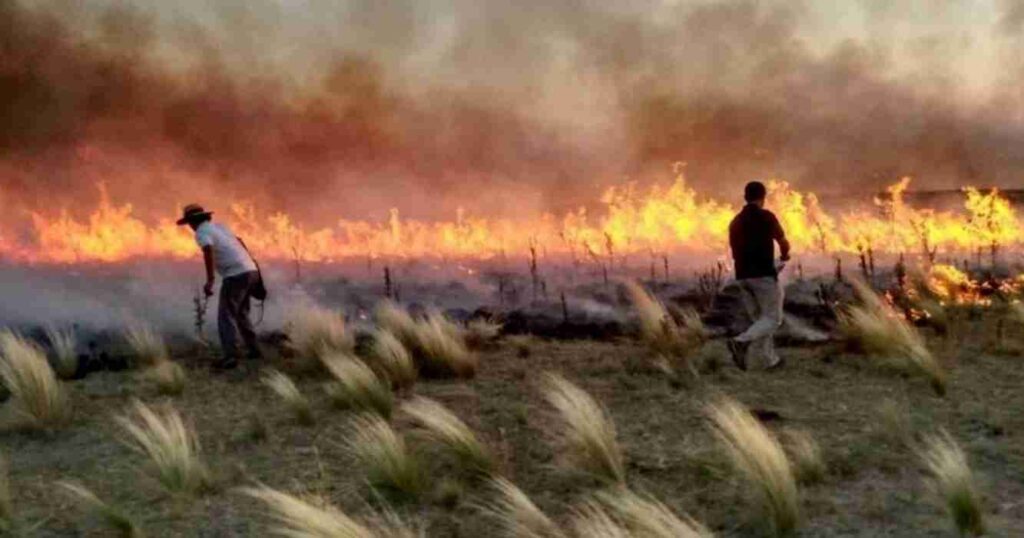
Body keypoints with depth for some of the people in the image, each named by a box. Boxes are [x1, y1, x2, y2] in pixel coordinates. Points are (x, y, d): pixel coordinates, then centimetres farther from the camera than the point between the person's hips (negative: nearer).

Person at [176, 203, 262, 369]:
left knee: (226, 316, -6)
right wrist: (250, 261, 47)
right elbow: (239, 241, 34)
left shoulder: (201, 232, -6)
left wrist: (210, 280, -28)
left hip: (235, 275, -8)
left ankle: (230, 357, -15)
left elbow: (208, 251, -26)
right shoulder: (219, 226, 20)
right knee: (241, 313, 23)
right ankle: (253, 349, 26)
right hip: (251, 271, 8)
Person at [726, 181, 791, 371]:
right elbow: (784, 244, 1)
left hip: (742, 276, 7)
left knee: (760, 319, 15)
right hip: (764, 275, -7)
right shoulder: (766, 216, -7)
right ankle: (741, 342, -22)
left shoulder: (735, 222, 11)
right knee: (773, 319, -1)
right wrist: (784, 257, 24)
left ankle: (771, 360, 15)